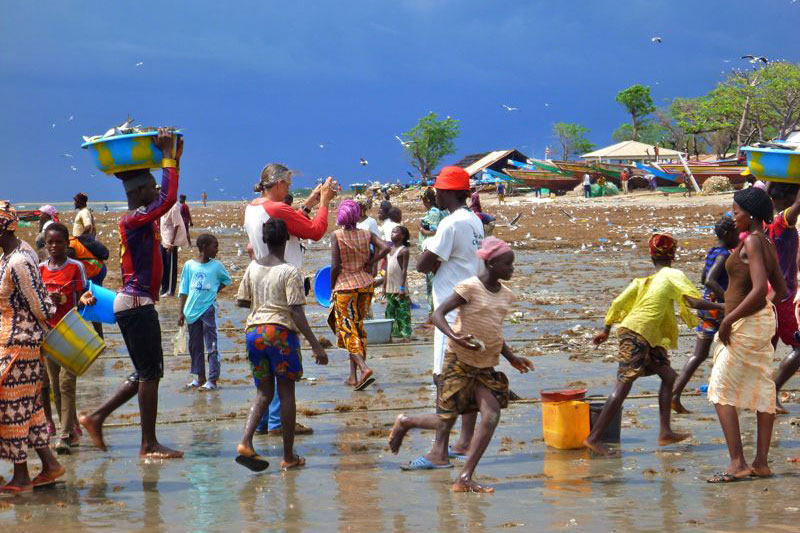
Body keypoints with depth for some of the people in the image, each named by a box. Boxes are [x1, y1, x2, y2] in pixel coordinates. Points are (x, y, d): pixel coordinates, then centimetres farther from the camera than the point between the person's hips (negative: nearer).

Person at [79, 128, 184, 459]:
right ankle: (149, 445, -3)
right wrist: (168, 156, -19)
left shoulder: (142, 220, 14)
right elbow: (169, 198, -27)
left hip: (136, 304, 10)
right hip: (136, 304, -10)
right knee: (150, 373, -6)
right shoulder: (134, 220, -14)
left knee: (146, 374, 15)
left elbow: (167, 199, 28)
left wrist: (175, 158, 24)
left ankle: (96, 418, 18)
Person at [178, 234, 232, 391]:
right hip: (192, 311, 2)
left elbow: (227, 280, 14)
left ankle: (213, 380, 0)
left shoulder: (216, 266, -2)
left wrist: (216, 291, -1)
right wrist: (181, 312, 4)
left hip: (208, 309, -2)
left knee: (211, 346, -3)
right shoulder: (189, 265, 0)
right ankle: (200, 378, 23)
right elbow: (184, 290, 4)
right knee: (194, 346, 11)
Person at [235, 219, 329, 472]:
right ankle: (289, 456, 9)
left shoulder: (253, 268, 7)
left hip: (254, 330, 5)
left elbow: (242, 301, 13)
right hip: (281, 331, -5)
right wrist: (316, 346, -13)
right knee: (286, 392, 5)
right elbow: (297, 312, -14)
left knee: (263, 392, 12)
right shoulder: (289, 272, -8)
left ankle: (245, 442, -10)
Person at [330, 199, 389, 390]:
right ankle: (353, 376, 18)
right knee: (358, 327, 15)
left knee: (348, 330, -1)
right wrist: (369, 264, 1)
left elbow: (335, 266, -12)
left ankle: (364, 368, -23)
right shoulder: (366, 234, 3)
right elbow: (385, 248, -10)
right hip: (366, 284, 4)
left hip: (345, 286, -4)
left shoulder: (336, 236, -8)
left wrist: (332, 288, 0)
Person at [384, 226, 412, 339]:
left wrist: (402, 287, -18)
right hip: (390, 288, 8)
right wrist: (385, 286, 15)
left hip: (400, 288, -8)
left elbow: (404, 270, -13)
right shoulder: (390, 250, 14)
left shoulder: (404, 250, -8)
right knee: (390, 312, 11)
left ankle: (406, 334, -4)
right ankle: (394, 332, 17)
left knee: (403, 312, -6)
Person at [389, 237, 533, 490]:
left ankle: (465, 478, -15)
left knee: (491, 415, -15)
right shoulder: (470, 288, -13)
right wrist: (454, 336, -34)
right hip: (459, 363, -6)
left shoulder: (505, 294, 9)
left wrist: (511, 358, 14)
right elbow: (438, 314, -17)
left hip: (486, 367, 6)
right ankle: (404, 422, 34)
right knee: (446, 421, 2)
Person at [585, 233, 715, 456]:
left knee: (668, 375, 14)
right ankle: (594, 437, -15)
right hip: (637, 334, -9)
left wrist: (606, 329, 25)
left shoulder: (644, 279, 17)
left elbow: (618, 303, 16)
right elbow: (694, 301, -14)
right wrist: (721, 306, -6)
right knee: (624, 385, -12)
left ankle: (665, 432, 11)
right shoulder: (673, 275, -2)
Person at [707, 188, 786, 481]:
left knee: (721, 392, -6)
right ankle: (761, 462, 12)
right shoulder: (767, 244, 11)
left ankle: (737, 462, -11)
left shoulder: (752, 242, -17)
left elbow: (759, 289, -26)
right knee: (762, 391, 9)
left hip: (745, 324, -10)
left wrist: (728, 319, -21)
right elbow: (781, 290, 18)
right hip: (763, 320, 10)